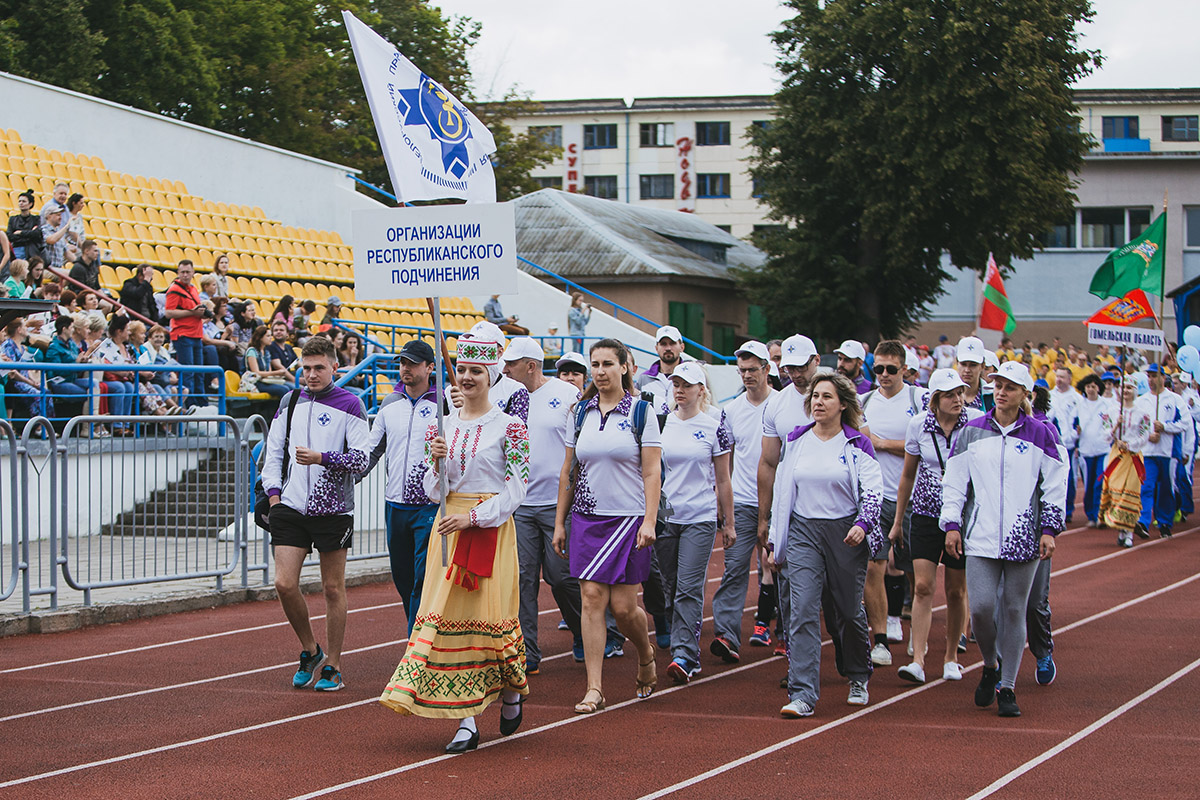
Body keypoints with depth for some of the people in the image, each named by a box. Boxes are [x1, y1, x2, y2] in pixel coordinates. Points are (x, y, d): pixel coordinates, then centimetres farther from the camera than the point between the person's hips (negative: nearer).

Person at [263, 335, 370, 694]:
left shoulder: (349, 405, -2)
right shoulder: (290, 402, 11)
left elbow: (361, 459, -7)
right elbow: (273, 449, 16)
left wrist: (321, 458, -20)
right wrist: (273, 491, 5)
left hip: (333, 509, -3)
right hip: (291, 507, 3)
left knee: (333, 589, 4)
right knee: (284, 584, -7)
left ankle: (332, 666, 15)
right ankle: (310, 651, 16)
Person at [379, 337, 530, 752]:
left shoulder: (509, 427, -4)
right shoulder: (444, 425, 10)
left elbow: (515, 489, -7)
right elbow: (434, 490, 12)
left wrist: (473, 517, -16)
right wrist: (436, 462, -8)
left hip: (491, 528, -4)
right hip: (448, 526, 4)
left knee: (489, 612, -3)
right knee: (448, 614, -4)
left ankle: (511, 690, 28)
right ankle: (465, 722, -2)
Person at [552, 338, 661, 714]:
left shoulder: (641, 412, -2)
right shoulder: (583, 412, 8)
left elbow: (652, 472, -6)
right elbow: (568, 471, 12)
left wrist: (649, 521, -14)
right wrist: (559, 522, 10)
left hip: (628, 517, -3)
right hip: (587, 517, 3)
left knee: (623, 606, -3)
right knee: (592, 597, -5)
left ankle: (646, 656, 29)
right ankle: (594, 689, -4)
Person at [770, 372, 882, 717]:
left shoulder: (857, 445, -2)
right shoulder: (796, 441, 8)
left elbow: (873, 490, -9)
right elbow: (782, 491, 13)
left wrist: (863, 523, -27)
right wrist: (775, 540, 11)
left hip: (846, 535, -2)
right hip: (803, 533, 2)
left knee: (849, 611, 11)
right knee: (802, 609, -12)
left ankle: (858, 679, 37)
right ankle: (802, 695, -17)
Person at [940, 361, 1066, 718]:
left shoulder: (1039, 435, 3)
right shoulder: (971, 432, 7)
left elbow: (1054, 486, 6)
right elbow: (954, 482, 10)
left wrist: (1049, 530, -1)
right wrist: (952, 524, 3)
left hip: (1023, 538, -1)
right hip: (981, 538, 1)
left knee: (1014, 610, 1)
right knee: (981, 607, -10)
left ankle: (1007, 687, 11)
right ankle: (990, 667, 18)